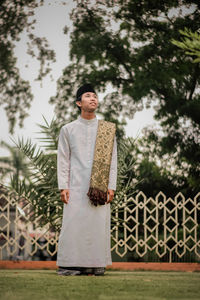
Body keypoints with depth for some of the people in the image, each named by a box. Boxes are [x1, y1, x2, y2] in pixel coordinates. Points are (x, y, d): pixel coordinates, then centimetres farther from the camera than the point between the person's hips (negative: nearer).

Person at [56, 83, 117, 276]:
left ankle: (96, 264, 2)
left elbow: (112, 160, 10)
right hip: (76, 187, -1)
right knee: (73, 223, -7)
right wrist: (63, 186, -3)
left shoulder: (107, 130, 13)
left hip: (100, 187, 1)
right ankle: (69, 265, -3)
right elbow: (63, 159, 7)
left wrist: (111, 186, 0)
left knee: (99, 224, -4)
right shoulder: (68, 129, 11)